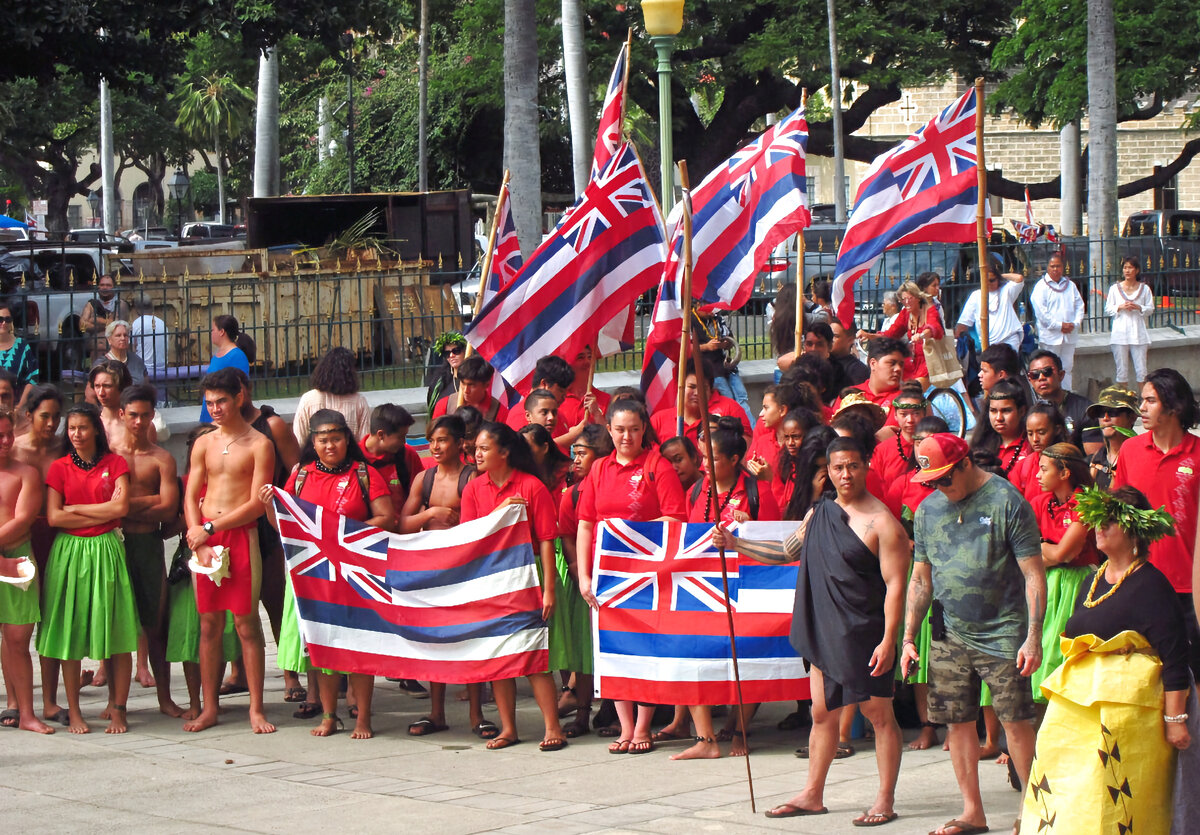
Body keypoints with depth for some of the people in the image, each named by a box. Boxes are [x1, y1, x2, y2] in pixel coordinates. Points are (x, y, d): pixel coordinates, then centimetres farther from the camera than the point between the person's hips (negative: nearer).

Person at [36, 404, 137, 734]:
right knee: (70, 631, -1)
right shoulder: (59, 468, 6)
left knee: (117, 632, -5)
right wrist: (101, 515, -7)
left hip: (106, 550, 0)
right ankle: (74, 712, 5)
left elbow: (121, 507, -7)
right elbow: (54, 516, -5)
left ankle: (118, 709, 0)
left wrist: (75, 508, -5)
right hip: (69, 552, 0)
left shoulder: (115, 464, 6)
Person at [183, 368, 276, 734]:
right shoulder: (203, 444, 12)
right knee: (209, 624, 4)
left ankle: (256, 709, 0)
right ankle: (210, 707, 9)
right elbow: (191, 498, 9)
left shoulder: (258, 444, -1)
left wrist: (208, 529, -10)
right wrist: (200, 544, -6)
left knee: (246, 622, -3)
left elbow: (257, 504, -7)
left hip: (241, 536, -4)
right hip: (204, 538, 4)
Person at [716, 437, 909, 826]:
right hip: (825, 634, 7)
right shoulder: (818, 514, 11)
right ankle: (813, 795, 23)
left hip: (865, 636, -7)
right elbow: (786, 552, 24)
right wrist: (735, 543, 15)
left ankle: (886, 800, 8)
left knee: (879, 714, 1)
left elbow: (895, 585, -15)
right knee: (823, 714, 14)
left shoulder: (882, 523, -12)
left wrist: (888, 640, -21)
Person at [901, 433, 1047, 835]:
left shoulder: (1006, 502, -8)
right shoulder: (928, 509, 8)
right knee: (957, 721, 5)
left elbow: (1033, 574, -9)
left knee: (1016, 722, -5)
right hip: (950, 634, 5)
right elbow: (921, 579, 16)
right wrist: (908, 637, 11)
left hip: (1002, 633, -5)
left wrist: (1033, 638, -14)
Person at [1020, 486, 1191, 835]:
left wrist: (1175, 719, -15)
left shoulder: (1150, 584, -10)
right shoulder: (1093, 581, 15)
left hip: (1127, 703, -8)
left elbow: (1175, 657, -13)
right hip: (1078, 698, 8)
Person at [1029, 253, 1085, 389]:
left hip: (1069, 336, 5)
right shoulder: (1041, 286, -3)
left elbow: (1079, 306, 13)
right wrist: (1059, 326, -14)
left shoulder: (1070, 285, 13)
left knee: (1067, 368, 9)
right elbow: (1041, 312, -12)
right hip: (1050, 336, -5)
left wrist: (1075, 324, -5)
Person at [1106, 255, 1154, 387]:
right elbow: (1107, 310, 7)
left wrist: (1139, 307, -13)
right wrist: (1120, 307, -11)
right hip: (1120, 333, 0)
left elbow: (1151, 309, 6)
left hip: (1138, 333, 0)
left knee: (1141, 370, -2)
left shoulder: (1144, 288, 5)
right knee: (1122, 370, 1)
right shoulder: (1115, 288, 6)